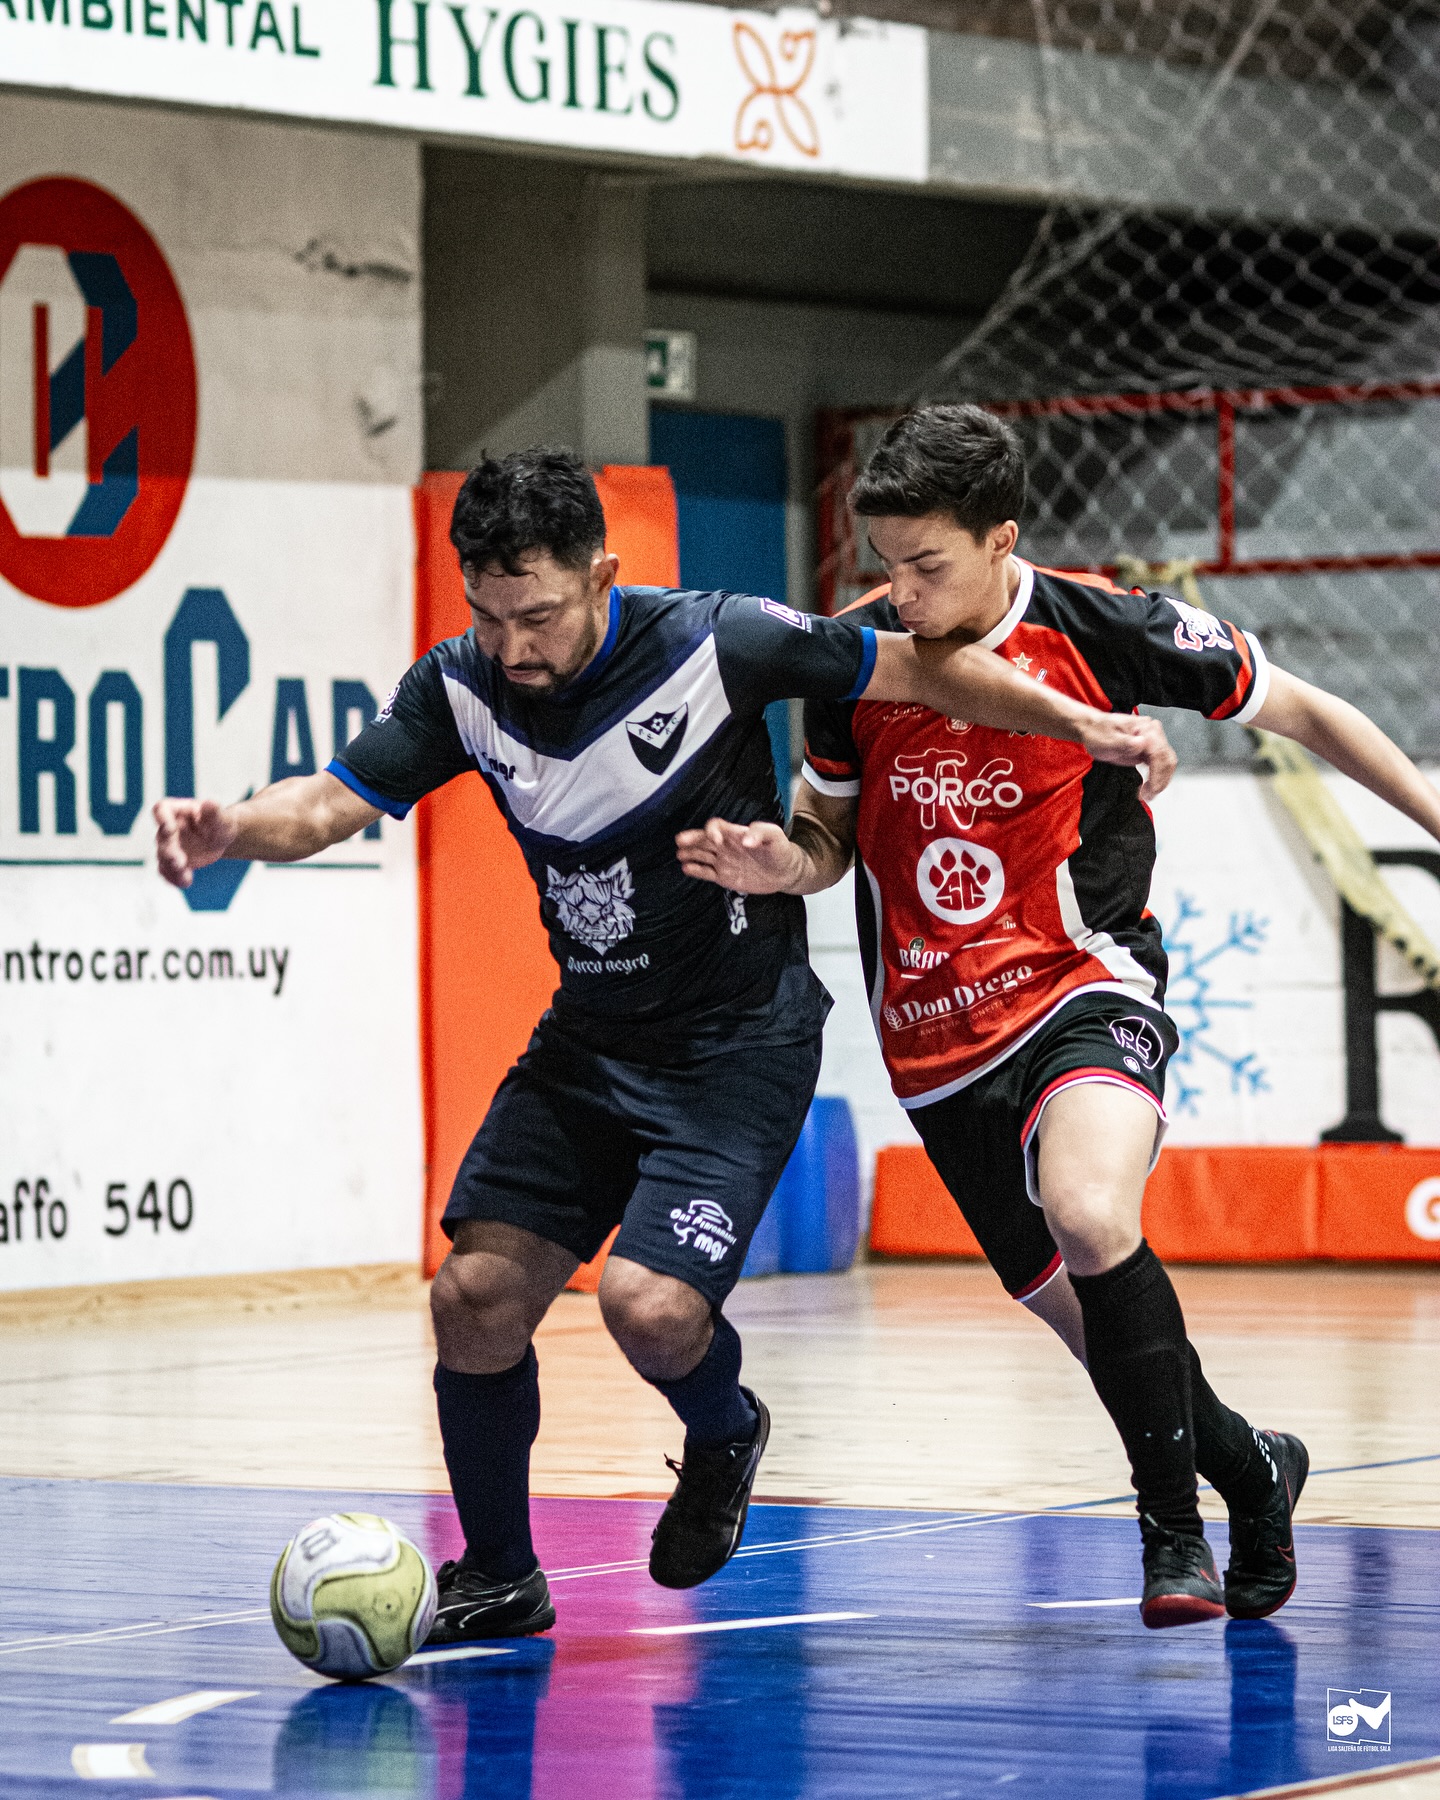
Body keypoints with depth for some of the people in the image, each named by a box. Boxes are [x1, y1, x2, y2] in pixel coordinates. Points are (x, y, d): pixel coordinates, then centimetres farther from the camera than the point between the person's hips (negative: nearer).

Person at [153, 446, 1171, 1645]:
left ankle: (725, 1432, 15)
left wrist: (1082, 725, -11)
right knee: (476, 1296, -4)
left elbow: (915, 670, -8)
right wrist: (230, 829, -33)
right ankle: (499, 1579, 18)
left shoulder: (714, 644, -19)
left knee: (651, 1305, -22)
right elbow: (335, 802, -11)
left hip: (740, 1042, -5)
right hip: (588, 1039, 5)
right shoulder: (464, 687, -6)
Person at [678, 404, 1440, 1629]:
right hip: (937, 1036, 4)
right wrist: (781, 862, -13)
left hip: (1085, 985, -4)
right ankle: (1250, 1471, 38)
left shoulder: (1099, 629, -11)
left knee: (1090, 1218, -32)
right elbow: (831, 834, 10)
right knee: (1072, 1306, 9)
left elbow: (1299, 712, 1)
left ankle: (1175, 1529, -16)